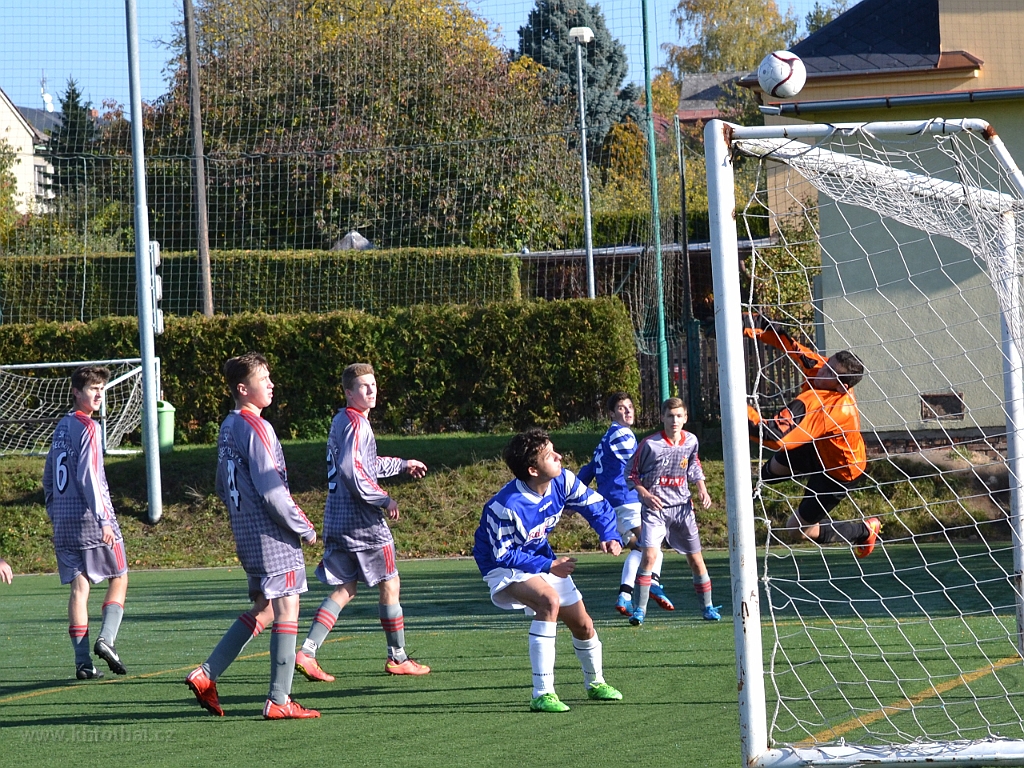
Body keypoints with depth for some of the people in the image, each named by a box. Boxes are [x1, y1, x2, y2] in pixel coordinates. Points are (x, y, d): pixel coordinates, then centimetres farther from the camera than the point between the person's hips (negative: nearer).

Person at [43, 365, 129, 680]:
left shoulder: (61, 427, 14)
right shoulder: (87, 428, -10)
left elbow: (48, 477, 17)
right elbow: (87, 477, -17)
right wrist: (103, 519, -18)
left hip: (64, 522, 7)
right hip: (90, 517, -7)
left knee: (79, 588, 4)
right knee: (119, 579, 7)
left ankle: (82, 661, -2)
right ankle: (106, 638, -10)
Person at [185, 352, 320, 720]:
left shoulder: (227, 428, 13)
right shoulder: (255, 428, -15)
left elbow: (223, 487, 20)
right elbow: (271, 490, -19)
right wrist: (304, 528, -10)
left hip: (246, 533, 9)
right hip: (272, 535, -9)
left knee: (262, 609, 17)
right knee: (286, 609, -4)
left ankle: (207, 675, 11)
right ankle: (278, 700, -4)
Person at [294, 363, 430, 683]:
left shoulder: (341, 421, 17)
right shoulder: (356, 423, -14)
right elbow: (352, 470, -26)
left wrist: (403, 464, 42)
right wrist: (384, 500, -18)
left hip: (337, 518, 9)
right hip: (362, 520, -9)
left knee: (344, 590, 9)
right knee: (390, 584, 4)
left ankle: (307, 651, -3)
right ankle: (397, 657, 12)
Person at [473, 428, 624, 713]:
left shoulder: (562, 481, -17)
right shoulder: (505, 507, -35)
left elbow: (597, 507, -2)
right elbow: (503, 555, -25)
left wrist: (610, 536, -20)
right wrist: (548, 567, -27)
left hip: (542, 558, 7)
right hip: (504, 567, -7)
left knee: (583, 625, 11)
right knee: (549, 600, -36)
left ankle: (595, 684, 44)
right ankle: (542, 694, -33)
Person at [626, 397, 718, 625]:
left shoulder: (691, 441, 0)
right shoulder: (650, 444, -13)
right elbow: (631, 474, -4)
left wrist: (702, 488, 6)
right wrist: (644, 494, -17)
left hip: (682, 507, 4)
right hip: (655, 507, -4)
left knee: (695, 557, 8)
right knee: (650, 555, -19)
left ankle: (707, 607, 22)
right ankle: (639, 610, -12)